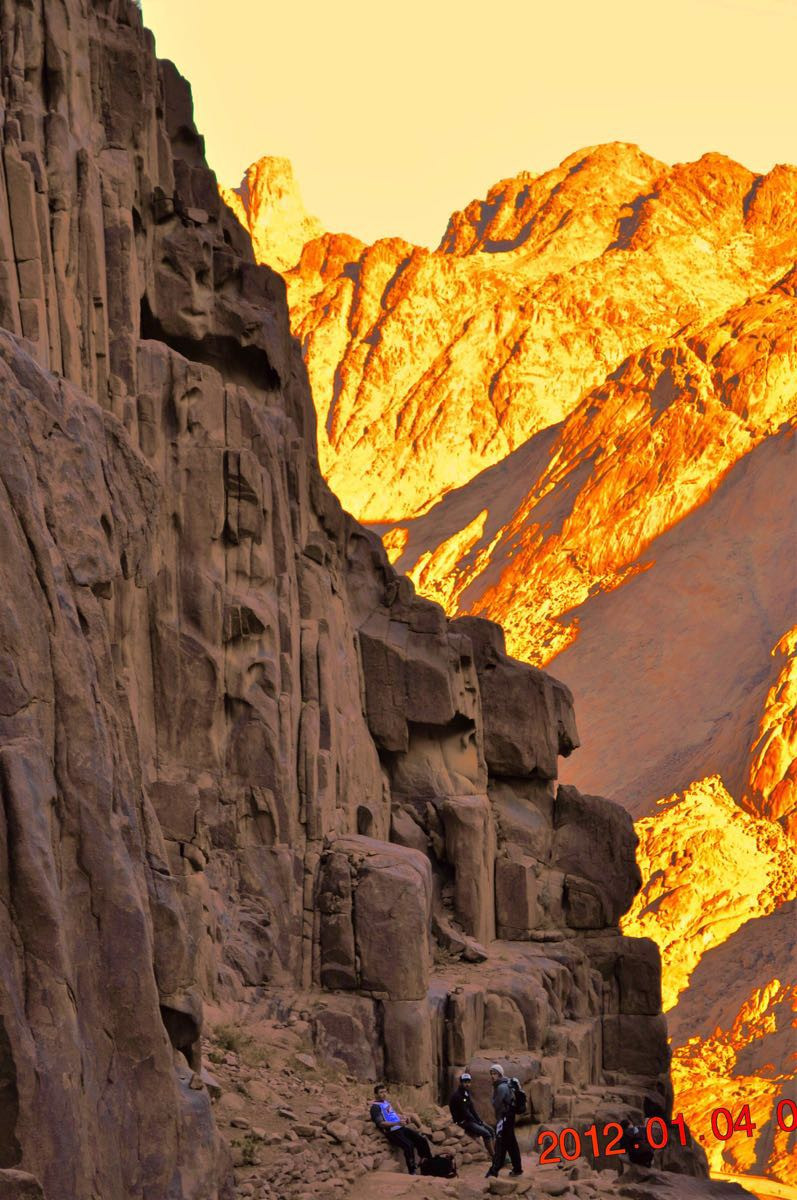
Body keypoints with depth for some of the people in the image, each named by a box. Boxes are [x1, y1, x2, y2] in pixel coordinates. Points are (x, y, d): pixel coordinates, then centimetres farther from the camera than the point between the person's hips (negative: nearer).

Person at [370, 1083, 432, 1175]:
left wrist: (402, 1117, 11)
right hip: (391, 1132, -8)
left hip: (401, 1128, 8)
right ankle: (412, 1171, -24)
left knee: (422, 1140, -3)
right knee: (408, 1145, -29)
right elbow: (381, 1123, -16)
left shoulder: (387, 1102, 21)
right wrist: (397, 1123, -26)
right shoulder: (375, 1107, -5)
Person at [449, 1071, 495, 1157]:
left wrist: (480, 1121, -1)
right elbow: (465, 1113, -20)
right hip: (463, 1122, -9)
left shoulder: (467, 1094, 11)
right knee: (486, 1133, -20)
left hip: (470, 1120, 9)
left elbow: (473, 1110, 12)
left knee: (490, 1130, -1)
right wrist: (477, 1123, -15)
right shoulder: (457, 1095, -17)